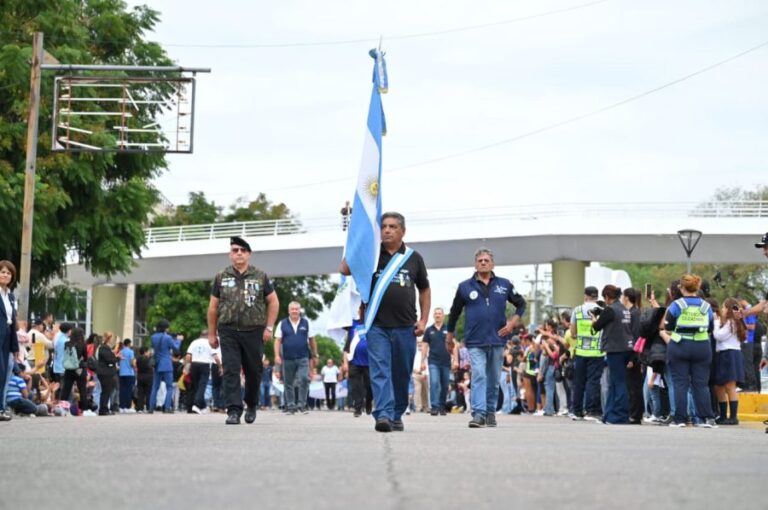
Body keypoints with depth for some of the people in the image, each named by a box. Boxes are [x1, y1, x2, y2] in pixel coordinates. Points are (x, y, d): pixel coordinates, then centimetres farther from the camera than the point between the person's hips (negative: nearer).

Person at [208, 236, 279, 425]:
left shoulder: (260, 276, 6)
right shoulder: (221, 277, 8)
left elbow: (273, 302, 8)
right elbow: (213, 307, 10)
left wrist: (269, 327, -1)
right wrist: (212, 333, 7)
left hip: (254, 331, 0)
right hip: (228, 332, 0)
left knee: (253, 372, 7)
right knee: (230, 371, -10)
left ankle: (251, 404, 29)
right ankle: (234, 411, -13)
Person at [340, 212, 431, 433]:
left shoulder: (414, 258, 9)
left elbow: (424, 289, 17)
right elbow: (345, 269, -7)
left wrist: (424, 319, 7)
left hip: (405, 326, 2)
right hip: (377, 325, -2)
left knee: (402, 374, 9)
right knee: (380, 371, -11)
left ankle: (397, 415, 22)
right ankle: (383, 415, -19)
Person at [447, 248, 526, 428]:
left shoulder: (504, 285, 7)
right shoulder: (465, 287, 5)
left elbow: (521, 304, 17)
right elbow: (454, 312, 14)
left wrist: (512, 322, 2)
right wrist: (449, 336, 17)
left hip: (497, 340, 2)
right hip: (475, 341, -2)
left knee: (494, 379, 10)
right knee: (478, 376, -15)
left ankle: (491, 412, 22)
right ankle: (479, 414, -20)